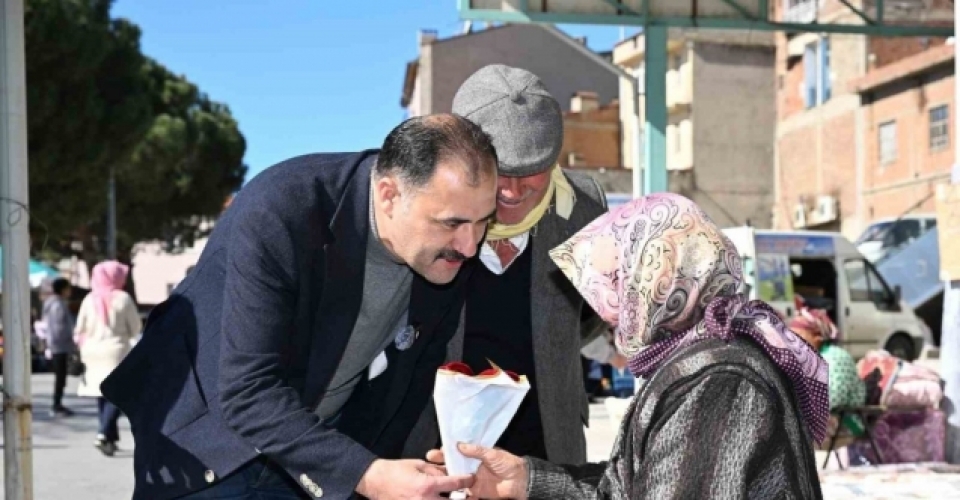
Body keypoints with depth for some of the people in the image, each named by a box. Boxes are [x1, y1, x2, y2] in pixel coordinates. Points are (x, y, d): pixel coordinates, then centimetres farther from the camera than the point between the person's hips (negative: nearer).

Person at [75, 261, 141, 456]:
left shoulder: (89, 300, 3)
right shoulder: (123, 299, -8)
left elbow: (80, 331, 5)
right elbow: (135, 328, -3)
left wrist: (85, 352, 17)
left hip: (93, 352, 5)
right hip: (116, 351, -5)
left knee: (102, 395, 13)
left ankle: (111, 437, 17)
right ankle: (104, 435, -18)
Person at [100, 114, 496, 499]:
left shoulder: (451, 252, -14)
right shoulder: (277, 212, -30)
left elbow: (416, 376, 1)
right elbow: (248, 394, -31)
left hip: (325, 446, 5)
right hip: (216, 437, -4)